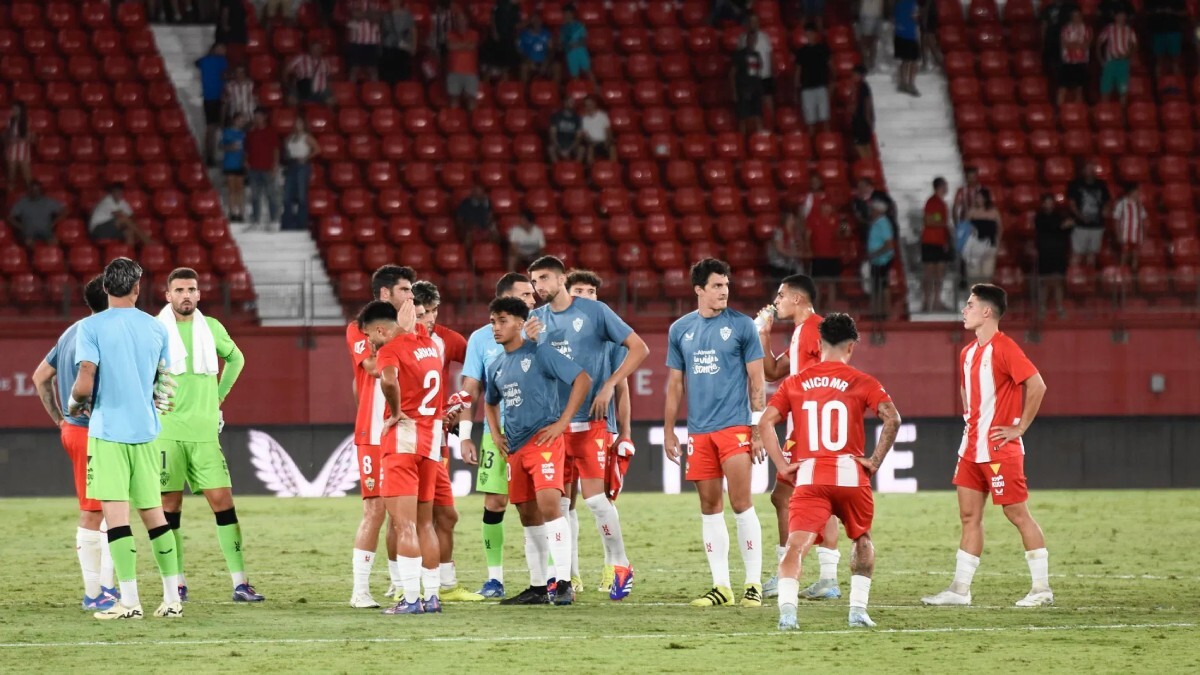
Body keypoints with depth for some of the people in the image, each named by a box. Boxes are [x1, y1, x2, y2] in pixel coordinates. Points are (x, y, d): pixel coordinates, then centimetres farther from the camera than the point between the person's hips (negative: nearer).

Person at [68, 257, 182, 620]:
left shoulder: (91, 327, -7)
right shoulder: (156, 328, 6)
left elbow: (84, 385, -14)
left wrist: (75, 403, 6)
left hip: (108, 430, -4)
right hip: (146, 430, 4)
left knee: (115, 511, -5)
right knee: (153, 512, 12)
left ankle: (129, 600, -10)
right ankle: (172, 597, 11)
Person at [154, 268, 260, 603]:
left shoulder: (211, 328, 9)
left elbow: (235, 358, 27)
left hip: (205, 431, 2)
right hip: (167, 431, -2)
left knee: (222, 500, -4)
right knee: (170, 505, -1)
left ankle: (240, 582, -3)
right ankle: (178, 584, 6)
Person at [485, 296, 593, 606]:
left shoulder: (539, 353, -6)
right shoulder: (496, 367, 15)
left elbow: (582, 380, -11)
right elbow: (491, 402, 34)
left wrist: (562, 423, -13)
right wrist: (495, 434, 16)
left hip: (543, 441, -8)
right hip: (515, 448, 8)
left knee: (548, 503, -21)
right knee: (528, 515, 9)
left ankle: (563, 583, -23)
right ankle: (538, 587, 14)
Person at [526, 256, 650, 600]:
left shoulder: (594, 312, -3)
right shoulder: (536, 319, 10)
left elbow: (639, 348, -3)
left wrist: (608, 386, -11)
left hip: (589, 420, -5)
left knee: (594, 495, -11)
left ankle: (620, 566, 2)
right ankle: (565, 575, 11)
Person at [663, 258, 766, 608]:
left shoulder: (741, 326, 0)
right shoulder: (680, 330, 10)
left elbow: (757, 381, 0)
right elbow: (675, 384, 15)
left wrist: (759, 430, -5)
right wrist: (669, 432, 12)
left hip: (735, 426, -4)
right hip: (699, 431, 4)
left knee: (740, 503, -8)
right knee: (710, 507, 5)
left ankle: (754, 584, -2)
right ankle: (721, 585, 10)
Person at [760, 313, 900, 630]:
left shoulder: (795, 383, 12)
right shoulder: (861, 383, 5)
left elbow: (766, 422, 3)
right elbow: (892, 419, -9)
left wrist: (782, 465, 4)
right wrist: (875, 461, -2)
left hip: (808, 476, 0)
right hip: (851, 474, 0)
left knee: (796, 544, -8)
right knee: (862, 539, 23)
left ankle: (787, 608, -29)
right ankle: (858, 609, 17)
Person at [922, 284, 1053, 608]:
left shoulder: (1004, 348, -15)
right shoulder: (968, 353, 12)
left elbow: (1037, 385, -22)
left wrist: (1019, 428, -18)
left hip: (1000, 448, -9)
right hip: (972, 448, 9)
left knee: (1017, 514, -4)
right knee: (969, 516, 7)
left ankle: (1042, 588, 2)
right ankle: (960, 588, 9)